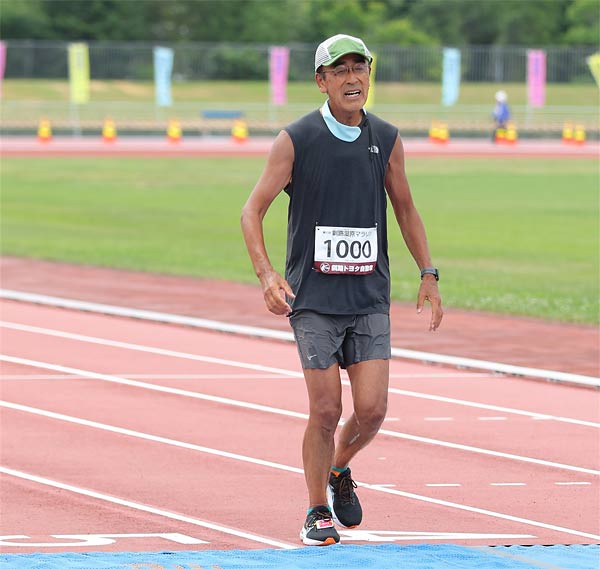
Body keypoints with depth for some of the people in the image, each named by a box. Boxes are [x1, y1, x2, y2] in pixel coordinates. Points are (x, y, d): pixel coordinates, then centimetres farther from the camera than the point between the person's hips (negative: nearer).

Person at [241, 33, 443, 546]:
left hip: (370, 298, 3)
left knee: (372, 410, -4)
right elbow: (253, 211, -3)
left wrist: (428, 274, 10)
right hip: (312, 298, -3)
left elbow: (406, 209, 18)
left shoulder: (386, 139, 5)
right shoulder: (296, 140, -6)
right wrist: (267, 275, -18)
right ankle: (317, 513, 14)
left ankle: (339, 470, 27)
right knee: (326, 410, -4)